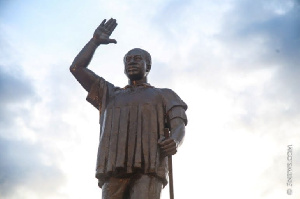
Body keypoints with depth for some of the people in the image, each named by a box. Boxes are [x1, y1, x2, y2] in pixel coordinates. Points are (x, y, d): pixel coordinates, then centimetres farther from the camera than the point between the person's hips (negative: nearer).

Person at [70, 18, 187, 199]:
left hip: (148, 171, -2)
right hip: (114, 171, 3)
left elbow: (179, 128, 6)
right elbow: (77, 68, 27)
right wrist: (96, 40, 33)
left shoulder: (165, 96, 26)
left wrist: (174, 142, -18)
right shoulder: (111, 94, 35)